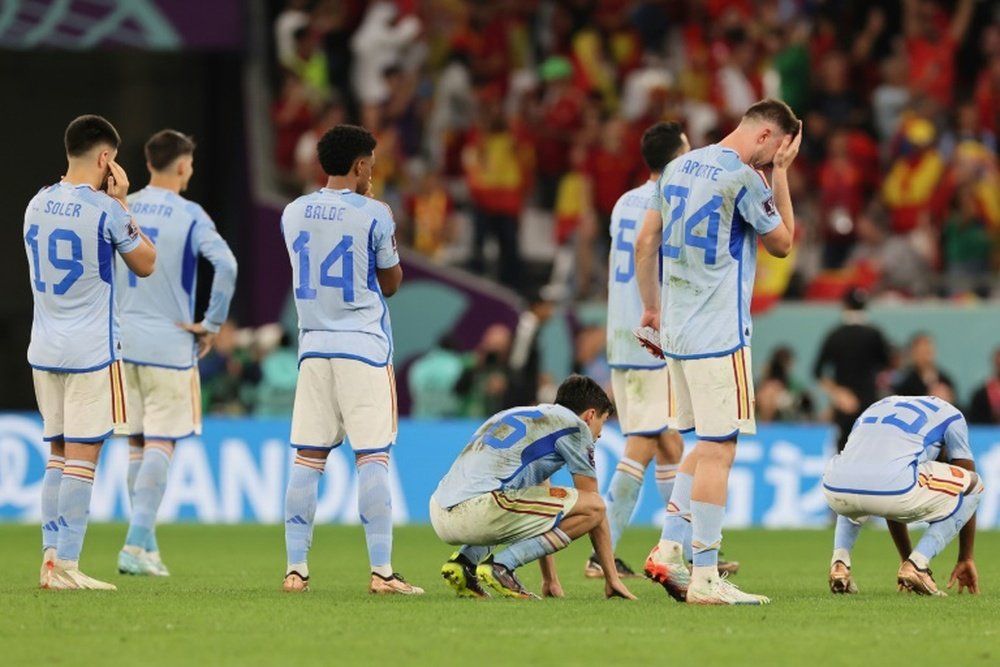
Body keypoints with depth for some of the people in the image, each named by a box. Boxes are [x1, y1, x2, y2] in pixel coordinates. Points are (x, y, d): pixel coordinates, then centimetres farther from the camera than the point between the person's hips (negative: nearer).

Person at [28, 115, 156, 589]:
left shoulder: (37, 205, 7)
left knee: (58, 455, 13)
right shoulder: (104, 209, -12)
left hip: (44, 350, 6)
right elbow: (145, 264, 0)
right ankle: (65, 566, -8)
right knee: (82, 457, -5)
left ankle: (50, 558, 11)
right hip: (91, 351, -6)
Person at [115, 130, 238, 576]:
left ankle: (146, 545, 16)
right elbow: (225, 266, -21)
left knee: (137, 446, 12)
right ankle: (136, 544, -14)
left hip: (123, 340, 5)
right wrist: (212, 325, -10)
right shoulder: (189, 216, -8)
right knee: (159, 445, -4)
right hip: (170, 343, -5)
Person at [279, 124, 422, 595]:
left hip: (313, 347, 4)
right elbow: (391, 282, 3)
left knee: (308, 458, 6)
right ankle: (381, 571, -8)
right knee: (372, 457, -4)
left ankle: (295, 569, 4)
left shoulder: (293, 214, 6)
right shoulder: (373, 215, -9)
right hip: (364, 346, -4)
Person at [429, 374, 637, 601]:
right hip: (477, 510, -9)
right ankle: (502, 565, -10)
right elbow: (593, 508, 11)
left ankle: (464, 559, 12)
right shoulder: (575, 425, 9)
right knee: (593, 507, -3)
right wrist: (612, 578, 18)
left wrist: (550, 580, 41)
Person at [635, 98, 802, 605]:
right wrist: (780, 174, 5)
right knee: (718, 450, -5)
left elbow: (645, 242, 14)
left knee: (707, 445, 18)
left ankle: (668, 550, 11)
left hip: (675, 330, 8)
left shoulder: (679, 168, 11)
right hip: (720, 335, -8)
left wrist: (651, 306, 24)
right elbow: (782, 243, 1)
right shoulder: (743, 178, -12)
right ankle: (705, 577, -7)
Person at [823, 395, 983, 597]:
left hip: (835, 489, 6)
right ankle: (916, 564, 5)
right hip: (897, 489, -6)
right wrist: (966, 558, 33)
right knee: (975, 485, 21)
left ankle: (839, 563, 18)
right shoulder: (950, 415, 24)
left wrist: (906, 557, 50)